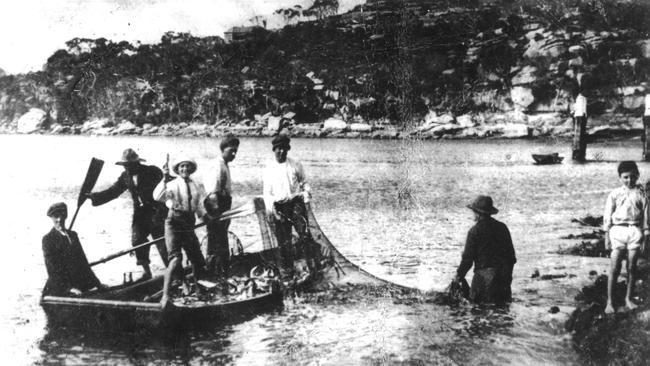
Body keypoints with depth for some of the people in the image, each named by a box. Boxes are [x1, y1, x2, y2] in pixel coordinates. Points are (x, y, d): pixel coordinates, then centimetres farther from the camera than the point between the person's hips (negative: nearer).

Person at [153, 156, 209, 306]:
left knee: (198, 259, 9)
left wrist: (205, 215, -7)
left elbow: (200, 208, 13)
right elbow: (157, 197, -18)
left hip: (189, 223, 5)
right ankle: (165, 296, -24)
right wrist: (165, 179, -26)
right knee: (176, 258, -22)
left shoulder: (198, 186, 12)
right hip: (174, 222, -5)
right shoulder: (172, 184, 0)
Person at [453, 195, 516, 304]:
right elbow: (511, 252, 12)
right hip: (504, 274, 5)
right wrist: (508, 273, 22)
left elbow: (468, 257, -7)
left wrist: (459, 276, 6)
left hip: (484, 273, -5)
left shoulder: (474, 231, -8)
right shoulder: (502, 227, 8)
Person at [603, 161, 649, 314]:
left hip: (635, 231, 1)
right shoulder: (614, 194, 2)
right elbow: (607, 215, 3)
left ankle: (628, 298, 22)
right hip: (618, 230, -1)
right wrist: (607, 236, 0)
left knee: (632, 267, 7)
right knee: (614, 268, -2)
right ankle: (609, 301, 4)